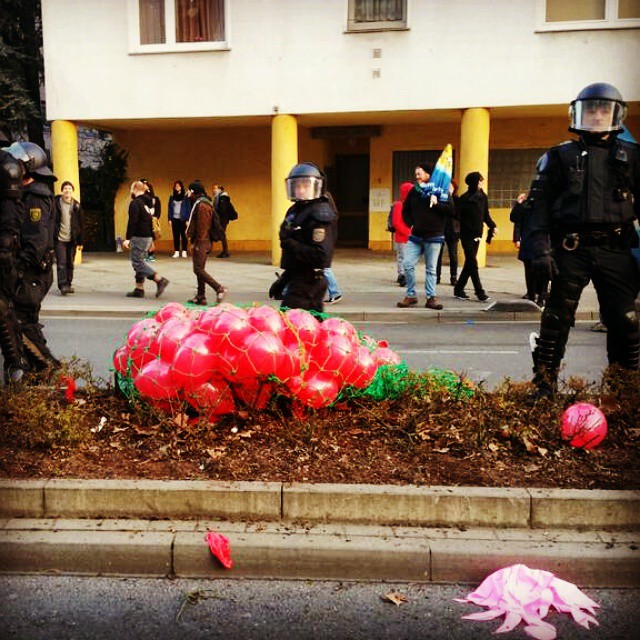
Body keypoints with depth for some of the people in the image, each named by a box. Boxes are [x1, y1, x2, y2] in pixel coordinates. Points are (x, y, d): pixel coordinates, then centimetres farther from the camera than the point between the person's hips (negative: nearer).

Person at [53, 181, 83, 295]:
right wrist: (51, 237, -3)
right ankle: (63, 285, -10)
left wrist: (80, 241, 8)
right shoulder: (56, 203, 1)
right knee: (61, 263, -9)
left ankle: (69, 284, 18)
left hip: (72, 239, 3)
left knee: (70, 263, 8)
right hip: (59, 239, -3)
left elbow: (80, 225, 11)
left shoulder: (76, 206, 8)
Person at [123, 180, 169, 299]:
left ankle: (160, 280, -18)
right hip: (148, 237, 9)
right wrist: (151, 238, 25)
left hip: (139, 237, -9)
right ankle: (139, 289, 12)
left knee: (137, 262, -7)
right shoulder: (147, 203, 16)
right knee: (139, 262, 12)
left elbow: (132, 222, -20)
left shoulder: (135, 203, -11)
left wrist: (128, 238, -21)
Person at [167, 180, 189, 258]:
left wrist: (188, 219, -8)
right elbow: (169, 208, 9)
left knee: (183, 235, 1)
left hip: (183, 219, -3)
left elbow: (188, 208, -2)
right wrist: (169, 219, 2)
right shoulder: (172, 196, 9)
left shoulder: (185, 196, -1)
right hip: (175, 219, 3)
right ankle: (176, 252, 7)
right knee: (176, 236, 4)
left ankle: (184, 252, 6)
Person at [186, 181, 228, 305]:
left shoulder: (202, 205, -14)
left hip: (201, 243, -10)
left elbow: (202, 226, -20)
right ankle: (200, 297, 16)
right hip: (202, 242, 10)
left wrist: (197, 243, -20)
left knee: (198, 269, -10)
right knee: (200, 269, 11)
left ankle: (220, 289, -11)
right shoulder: (199, 203, 18)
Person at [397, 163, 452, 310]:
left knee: (431, 269, 3)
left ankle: (431, 298, 11)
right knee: (408, 265, -3)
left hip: (433, 237, -3)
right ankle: (411, 295, 10)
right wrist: (410, 224, 2)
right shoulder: (414, 190, 7)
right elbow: (405, 210, 16)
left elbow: (450, 209, -10)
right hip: (416, 236, 3)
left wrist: (436, 204, -22)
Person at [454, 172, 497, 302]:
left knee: (470, 263, 8)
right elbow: (459, 216, -11)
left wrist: (492, 226, -4)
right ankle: (479, 292, -3)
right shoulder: (465, 198, -9)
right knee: (472, 263, -6)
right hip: (467, 235, -6)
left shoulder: (483, 197, 7)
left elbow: (486, 215, 12)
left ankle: (459, 289, 17)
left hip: (477, 234, 6)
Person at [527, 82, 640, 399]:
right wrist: (540, 248, -12)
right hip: (571, 250, -2)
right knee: (557, 318, 1)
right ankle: (545, 384, 11)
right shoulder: (559, 156, 7)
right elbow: (540, 203, 0)